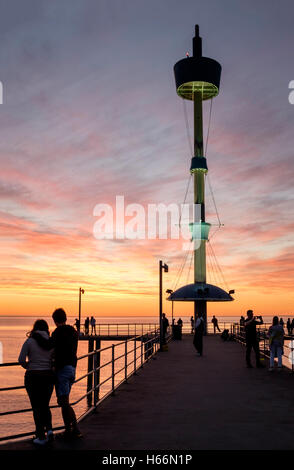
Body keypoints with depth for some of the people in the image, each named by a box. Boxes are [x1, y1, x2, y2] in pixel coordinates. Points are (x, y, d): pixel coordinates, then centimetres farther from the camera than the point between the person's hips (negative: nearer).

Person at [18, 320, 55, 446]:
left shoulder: (29, 342, -5)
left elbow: (21, 360, -12)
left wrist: (28, 367, 8)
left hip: (33, 377, -3)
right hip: (48, 376, 3)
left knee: (37, 408, 8)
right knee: (45, 406, 20)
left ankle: (41, 437, 7)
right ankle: (49, 429, 1)